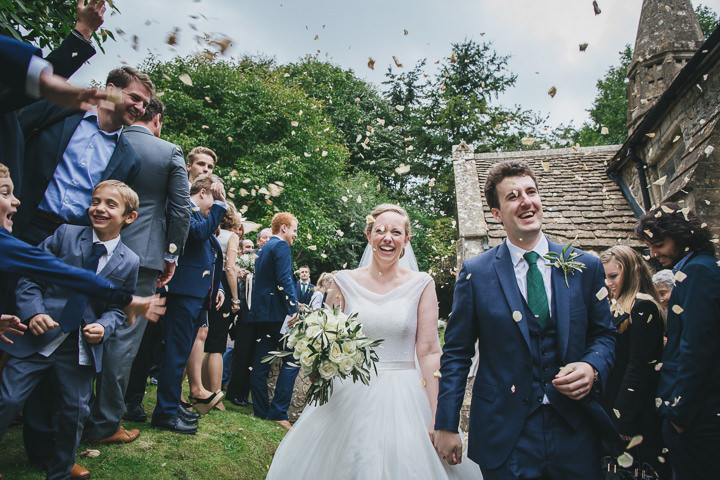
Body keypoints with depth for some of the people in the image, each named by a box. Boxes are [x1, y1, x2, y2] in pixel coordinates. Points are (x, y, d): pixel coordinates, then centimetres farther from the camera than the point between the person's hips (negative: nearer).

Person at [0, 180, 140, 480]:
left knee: (75, 411, 10)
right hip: (39, 337, -1)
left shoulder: (130, 262, 1)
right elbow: (29, 276, -2)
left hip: (81, 348, 1)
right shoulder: (65, 235, -3)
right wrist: (33, 312, -16)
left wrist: (104, 327, -11)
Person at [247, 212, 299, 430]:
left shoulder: (263, 249, 23)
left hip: (260, 311, 10)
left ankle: (261, 410, 14)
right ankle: (278, 412, -7)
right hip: (277, 313, -9)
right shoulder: (281, 246, -6)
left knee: (261, 362, 8)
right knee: (292, 360, -5)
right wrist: (294, 309, -20)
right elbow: (284, 280, -17)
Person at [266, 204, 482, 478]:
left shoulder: (421, 285, -1)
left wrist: (436, 419, -8)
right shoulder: (345, 282, 2)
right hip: (347, 400, 1)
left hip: (402, 401, -1)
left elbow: (429, 352, -4)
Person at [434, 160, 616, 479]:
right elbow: (456, 353, -2)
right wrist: (446, 426, -4)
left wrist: (593, 368, -11)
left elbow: (603, 334, 11)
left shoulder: (586, 267, 3)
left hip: (575, 431, 2)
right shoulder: (475, 273, -4)